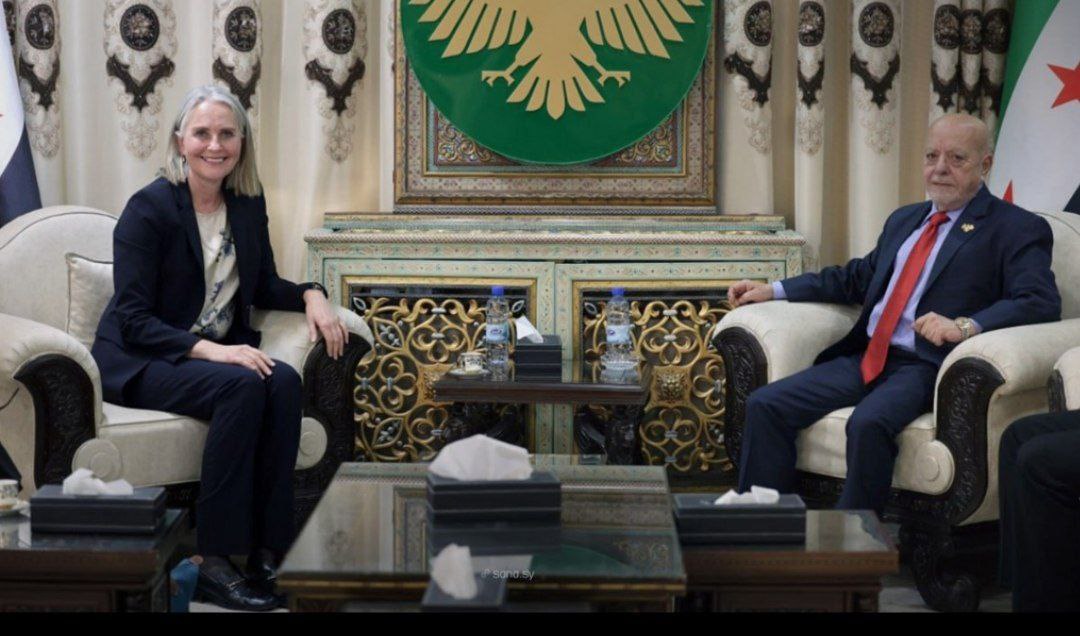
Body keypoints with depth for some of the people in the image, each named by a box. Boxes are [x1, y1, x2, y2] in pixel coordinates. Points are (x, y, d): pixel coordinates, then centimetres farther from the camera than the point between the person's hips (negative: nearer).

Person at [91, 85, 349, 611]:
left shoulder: (248, 203, 6)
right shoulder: (149, 208, -12)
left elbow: (263, 287, 18)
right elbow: (133, 319, -16)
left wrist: (310, 295, -3)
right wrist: (209, 350, -29)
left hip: (220, 350, 5)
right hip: (141, 362, -5)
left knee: (284, 382, -27)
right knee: (242, 387, -33)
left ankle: (267, 549, -23)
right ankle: (213, 562, -27)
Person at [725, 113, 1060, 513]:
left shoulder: (1016, 229, 0)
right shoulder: (904, 220, 24)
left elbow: (1041, 303, -13)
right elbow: (857, 277, 31)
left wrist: (965, 326, -29)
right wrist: (773, 290, 21)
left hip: (928, 365, -7)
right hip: (868, 357, 7)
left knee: (868, 423, -36)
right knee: (765, 405, -9)